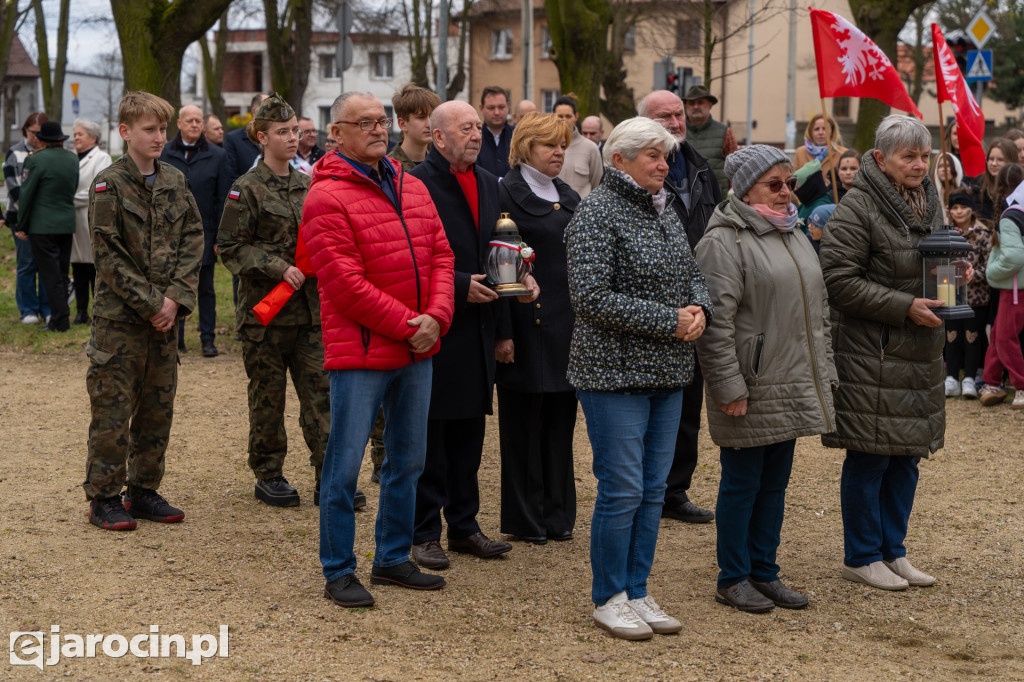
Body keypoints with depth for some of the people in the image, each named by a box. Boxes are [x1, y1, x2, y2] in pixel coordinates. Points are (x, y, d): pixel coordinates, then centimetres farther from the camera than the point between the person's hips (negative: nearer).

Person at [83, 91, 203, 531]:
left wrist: (175, 298, -8)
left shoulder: (175, 181, 9)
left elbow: (193, 241, 6)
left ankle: (144, 490, 23)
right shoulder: (109, 185, -7)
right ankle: (103, 498, 9)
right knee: (113, 412, -1)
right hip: (119, 317, -5)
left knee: (157, 409, 11)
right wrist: (151, 303, -14)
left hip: (165, 317, 5)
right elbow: (109, 255, -12)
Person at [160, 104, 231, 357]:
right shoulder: (164, 154, 4)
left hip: (204, 233, -1)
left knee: (206, 289, 6)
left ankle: (208, 339, 11)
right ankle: (175, 338, 13)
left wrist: (221, 237, -4)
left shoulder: (216, 156, 3)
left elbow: (223, 199, 2)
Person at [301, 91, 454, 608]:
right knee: (344, 468, -1)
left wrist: (436, 316, -8)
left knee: (407, 461, 16)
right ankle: (338, 573, 10)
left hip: (417, 351, 8)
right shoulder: (326, 198, -12)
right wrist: (406, 325, -15)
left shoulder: (413, 189, 11)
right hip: (359, 354, -7)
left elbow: (440, 256, 10)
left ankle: (393, 559, 30)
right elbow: (345, 283, -18)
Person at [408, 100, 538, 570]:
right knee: (429, 435, 1)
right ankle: (423, 534, 10)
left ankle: (464, 526, 24)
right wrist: (459, 286, -19)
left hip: (476, 328, 7)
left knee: (469, 432, 14)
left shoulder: (488, 184, 14)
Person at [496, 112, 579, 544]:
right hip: (527, 326, -6)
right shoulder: (506, 194, -7)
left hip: (566, 326, 7)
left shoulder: (569, 198, 15)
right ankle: (525, 519, 10)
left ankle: (557, 515, 19)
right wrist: (502, 333, -17)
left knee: (560, 421, 11)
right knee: (523, 425, 2)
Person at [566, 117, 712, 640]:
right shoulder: (596, 214, -12)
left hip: (666, 373, 8)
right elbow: (592, 297, -20)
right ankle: (609, 598, 10)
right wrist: (670, 321, -18)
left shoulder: (665, 212, 13)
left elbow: (693, 274, 20)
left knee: (653, 489, 11)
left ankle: (637, 592, 21)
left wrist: (699, 309, -4)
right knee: (622, 490, -3)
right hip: (614, 373, -8)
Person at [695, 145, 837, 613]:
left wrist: (824, 373, 18)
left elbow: (816, 310, 22)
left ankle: (764, 572, 24)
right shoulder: (724, 242, -12)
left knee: (775, 483, 14)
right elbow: (715, 320, -17)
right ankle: (732, 580, 12)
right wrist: (729, 386, -20)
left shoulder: (793, 236, 17)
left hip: (792, 388, 8)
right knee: (742, 483, 1)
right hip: (751, 390, -8)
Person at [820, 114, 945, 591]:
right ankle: (861, 556, 12)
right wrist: (904, 307, -19)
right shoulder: (857, 210, -13)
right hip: (871, 354, -8)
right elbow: (839, 280, -18)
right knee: (870, 458, -1)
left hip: (919, 354, 8)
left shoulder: (928, 203, 13)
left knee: (907, 456, 13)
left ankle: (892, 551, 24)